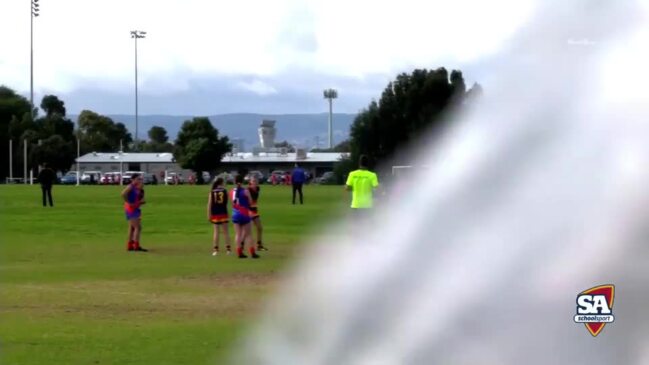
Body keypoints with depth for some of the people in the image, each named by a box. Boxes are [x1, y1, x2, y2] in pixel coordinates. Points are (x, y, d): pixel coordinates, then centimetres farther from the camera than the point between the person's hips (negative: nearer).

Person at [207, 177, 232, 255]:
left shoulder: (212, 192, 0)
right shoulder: (225, 191, -2)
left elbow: (209, 204, -3)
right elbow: (227, 201, -3)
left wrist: (209, 215, 0)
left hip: (215, 214, 1)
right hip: (223, 213, -1)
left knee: (216, 232, 5)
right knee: (225, 231, 6)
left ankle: (216, 249, 2)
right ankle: (228, 249, 3)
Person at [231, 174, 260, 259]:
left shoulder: (232, 191, 2)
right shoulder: (245, 191, -11)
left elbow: (233, 203, 8)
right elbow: (250, 202, -4)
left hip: (235, 214, 4)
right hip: (244, 214, -4)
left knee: (238, 234, 7)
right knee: (248, 234, 3)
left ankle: (239, 252, 5)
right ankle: (252, 253, 4)